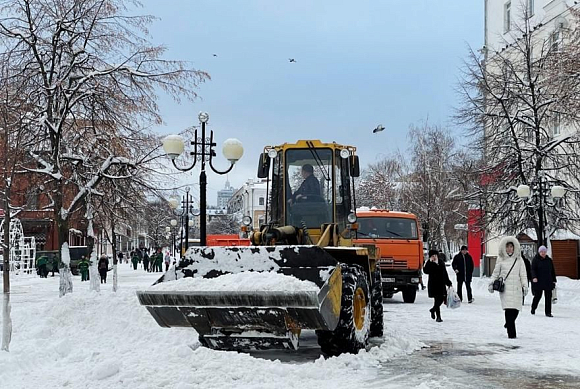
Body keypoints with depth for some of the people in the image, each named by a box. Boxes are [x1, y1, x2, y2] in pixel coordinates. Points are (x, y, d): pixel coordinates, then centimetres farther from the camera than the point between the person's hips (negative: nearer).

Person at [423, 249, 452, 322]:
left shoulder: (441, 263, 11)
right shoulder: (430, 264, -3)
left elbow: (445, 274, 17)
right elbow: (425, 271, -22)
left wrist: (448, 283, 19)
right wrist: (430, 262, -24)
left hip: (441, 284, 5)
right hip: (433, 285, -5)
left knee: (442, 299, 6)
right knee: (437, 300, -7)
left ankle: (433, 310, 32)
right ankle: (438, 317, 4)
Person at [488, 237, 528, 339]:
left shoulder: (519, 260, 10)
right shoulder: (501, 259, 9)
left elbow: (523, 274, 11)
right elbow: (496, 273, 17)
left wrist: (525, 286, 2)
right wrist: (492, 283, 8)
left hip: (516, 288, 2)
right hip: (505, 288, -2)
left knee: (515, 310, -2)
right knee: (509, 310, -13)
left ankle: (509, 324, 28)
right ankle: (511, 333, -12)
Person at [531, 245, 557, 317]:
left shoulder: (549, 260, 13)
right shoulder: (535, 260, 0)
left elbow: (553, 271, 18)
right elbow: (533, 269, -8)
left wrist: (554, 280, 14)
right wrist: (534, 277, -25)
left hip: (548, 282, 4)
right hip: (538, 282, -4)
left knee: (548, 297, -1)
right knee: (537, 296, 3)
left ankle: (548, 312, 3)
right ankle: (533, 309, 26)